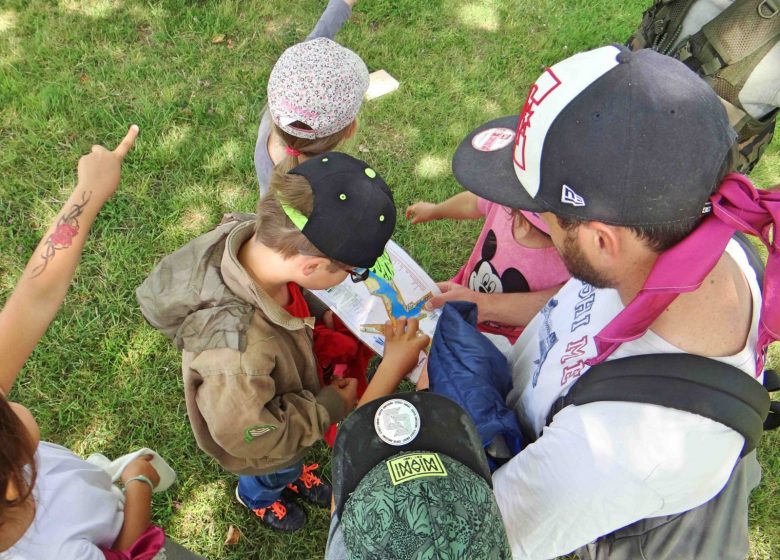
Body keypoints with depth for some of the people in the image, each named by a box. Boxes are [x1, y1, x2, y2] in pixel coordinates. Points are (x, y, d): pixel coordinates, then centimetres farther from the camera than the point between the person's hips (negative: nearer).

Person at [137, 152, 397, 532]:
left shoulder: (252, 236, -32)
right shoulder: (235, 350, -51)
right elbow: (249, 436, -31)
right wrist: (330, 405, -22)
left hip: (287, 391, 5)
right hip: (265, 447, -5)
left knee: (292, 457, 37)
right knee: (274, 473, 31)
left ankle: (293, 472, 70)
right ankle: (258, 497, 65)